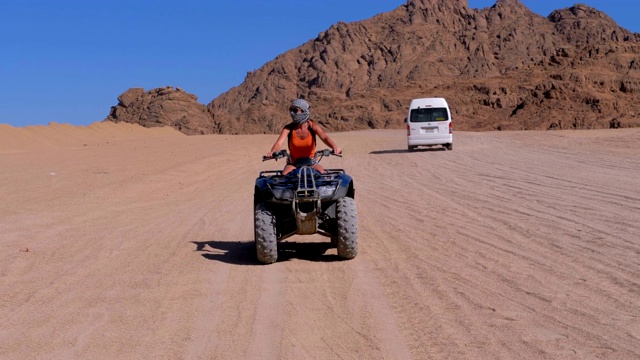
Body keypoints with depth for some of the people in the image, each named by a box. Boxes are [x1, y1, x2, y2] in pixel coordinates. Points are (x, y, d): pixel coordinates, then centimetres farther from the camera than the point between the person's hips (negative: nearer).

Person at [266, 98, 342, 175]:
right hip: (293, 163, 0)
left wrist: (335, 147, -50)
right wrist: (272, 152, -49)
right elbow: (279, 142, -25)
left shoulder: (313, 126, -13)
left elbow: (325, 137, -28)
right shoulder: (288, 128, -13)